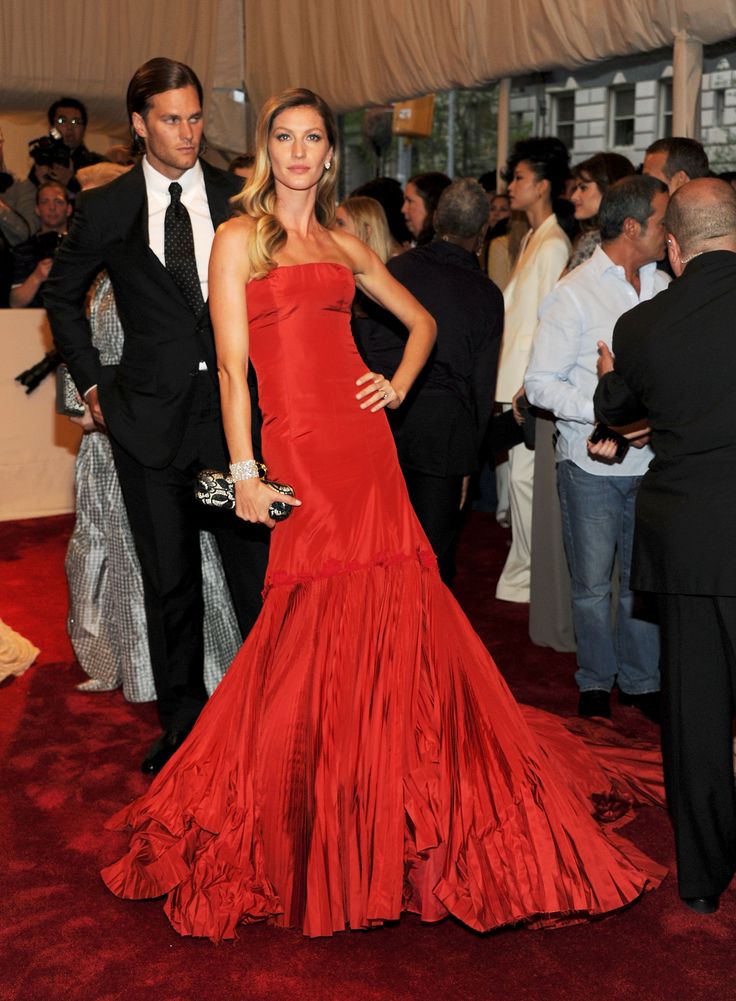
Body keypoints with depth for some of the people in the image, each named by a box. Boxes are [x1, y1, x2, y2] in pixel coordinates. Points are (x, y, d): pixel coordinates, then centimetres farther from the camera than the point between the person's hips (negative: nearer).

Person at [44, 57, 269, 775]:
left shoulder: (240, 200, 4)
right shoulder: (106, 209, 3)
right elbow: (63, 295, 17)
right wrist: (91, 381, 9)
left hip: (236, 409, 0)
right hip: (151, 419, 0)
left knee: (257, 569, 2)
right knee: (169, 582, 9)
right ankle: (181, 723, 23)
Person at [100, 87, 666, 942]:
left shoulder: (344, 246, 17)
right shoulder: (240, 238, 3)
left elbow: (420, 321, 28)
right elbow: (231, 364, -4)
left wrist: (398, 386, 10)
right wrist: (245, 472, -11)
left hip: (365, 447, 5)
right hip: (297, 451, -4)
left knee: (390, 614, 2)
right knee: (314, 623, -2)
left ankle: (381, 802, 20)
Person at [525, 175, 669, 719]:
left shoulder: (664, 287, 7)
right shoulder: (574, 293, -7)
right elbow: (540, 384, -9)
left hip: (652, 460, 4)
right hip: (593, 464, -4)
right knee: (593, 583, 7)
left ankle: (642, 681, 27)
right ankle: (596, 682, 24)